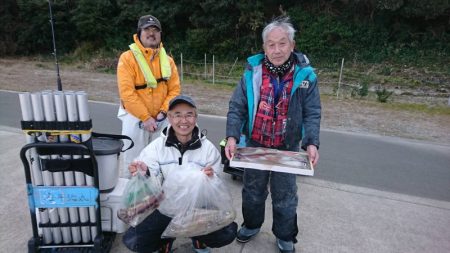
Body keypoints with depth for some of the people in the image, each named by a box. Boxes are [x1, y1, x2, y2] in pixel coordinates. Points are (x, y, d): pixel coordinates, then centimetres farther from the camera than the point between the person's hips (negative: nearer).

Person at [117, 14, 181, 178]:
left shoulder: (167, 60, 6)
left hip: (160, 119, 4)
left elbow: (174, 89, 4)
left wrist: (163, 111, -10)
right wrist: (145, 118, -16)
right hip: (135, 117, -3)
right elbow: (126, 92, -14)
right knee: (132, 161, 2)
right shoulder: (128, 58, -7)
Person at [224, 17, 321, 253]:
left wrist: (311, 143, -18)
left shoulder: (305, 75, -8)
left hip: (288, 148, -1)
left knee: (285, 195, 14)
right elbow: (236, 107, -6)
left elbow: (312, 114, -5)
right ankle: (251, 224, 46)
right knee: (253, 189, 20)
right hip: (255, 145, 1)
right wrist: (232, 137, -18)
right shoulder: (252, 72, -7)